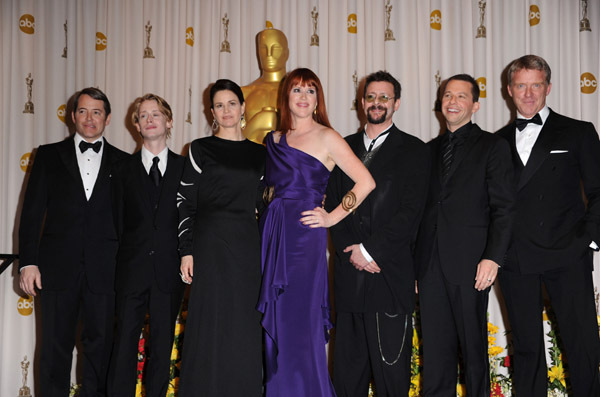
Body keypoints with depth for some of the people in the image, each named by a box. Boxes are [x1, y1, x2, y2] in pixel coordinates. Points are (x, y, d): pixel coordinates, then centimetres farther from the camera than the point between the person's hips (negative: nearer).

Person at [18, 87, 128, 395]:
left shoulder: (122, 162, 9)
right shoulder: (49, 155, 9)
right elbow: (32, 211, 4)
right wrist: (28, 262, -4)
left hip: (103, 269, 1)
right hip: (58, 266, 0)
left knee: (99, 344, 6)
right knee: (55, 345, 4)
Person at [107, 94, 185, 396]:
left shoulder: (184, 168, 7)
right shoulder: (123, 170, 10)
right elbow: (117, 223, 7)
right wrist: (119, 262, 1)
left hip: (170, 271, 0)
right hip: (132, 268, 0)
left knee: (163, 344, 7)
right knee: (125, 341, 1)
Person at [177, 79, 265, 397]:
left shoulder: (258, 153, 11)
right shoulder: (200, 149, 2)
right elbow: (185, 203, -1)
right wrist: (187, 251, -8)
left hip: (248, 247, 3)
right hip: (211, 246, -3)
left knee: (245, 328, 7)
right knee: (210, 325, 0)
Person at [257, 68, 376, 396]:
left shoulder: (327, 138, -2)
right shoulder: (274, 140, 14)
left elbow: (366, 182, -6)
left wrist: (333, 216, -6)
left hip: (304, 236, -5)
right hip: (272, 234, 5)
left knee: (300, 326, -4)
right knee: (274, 327, 8)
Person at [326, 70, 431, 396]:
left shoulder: (414, 151, 3)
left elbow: (411, 212, -7)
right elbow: (332, 204, 8)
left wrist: (369, 249, -12)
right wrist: (351, 251, -6)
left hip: (391, 275, -3)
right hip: (349, 272, 4)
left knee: (391, 367, 1)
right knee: (347, 367, 8)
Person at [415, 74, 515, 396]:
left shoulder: (492, 146, 3)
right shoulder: (431, 149, 17)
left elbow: (503, 207, -4)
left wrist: (493, 258, -15)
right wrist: (412, 263, 10)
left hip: (469, 263, -4)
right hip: (430, 264, 4)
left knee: (473, 345, 4)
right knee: (435, 347, 7)